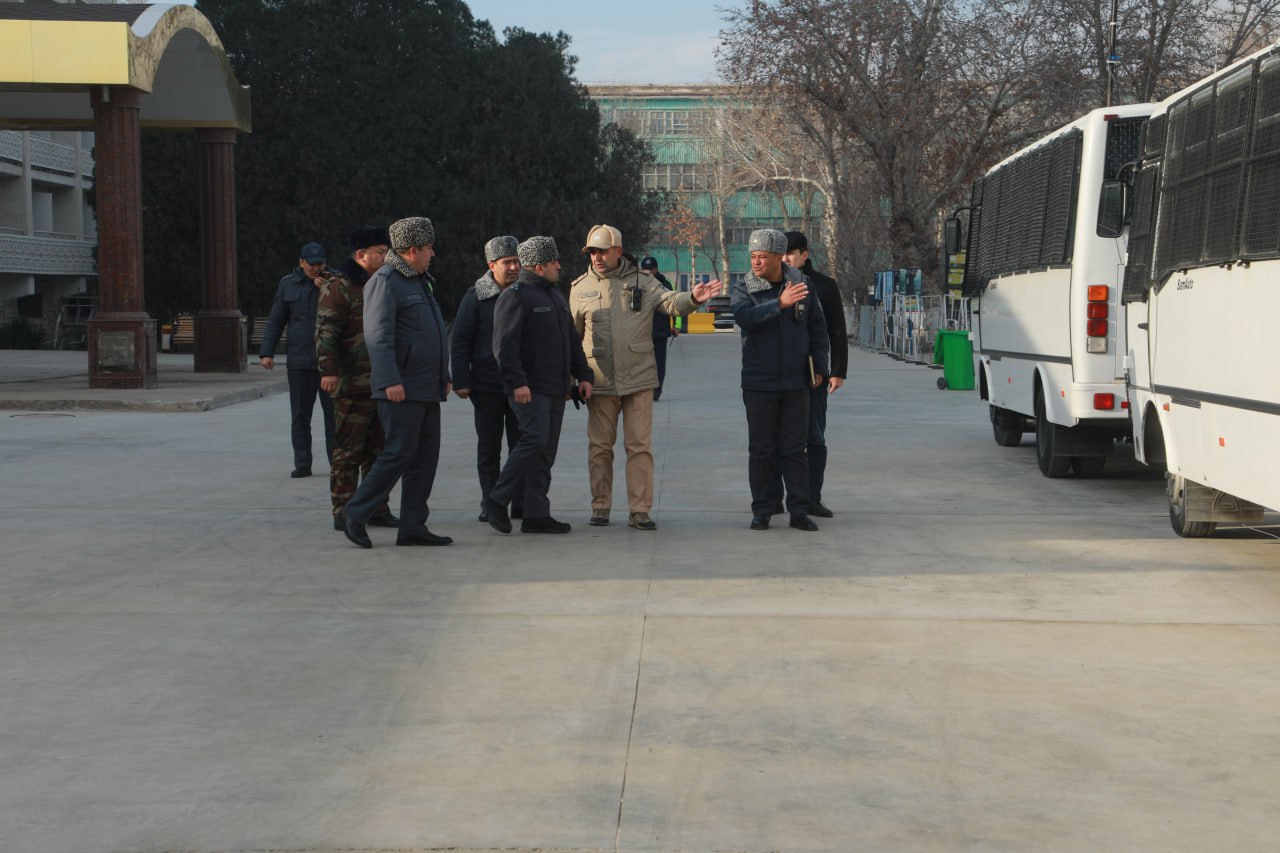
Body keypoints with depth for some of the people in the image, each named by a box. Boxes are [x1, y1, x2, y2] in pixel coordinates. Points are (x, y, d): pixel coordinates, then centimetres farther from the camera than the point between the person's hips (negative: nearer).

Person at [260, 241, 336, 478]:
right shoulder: (288, 285, 6)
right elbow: (275, 321, 7)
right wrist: (266, 352, 0)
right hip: (299, 360, 1)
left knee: (334, 412, -1)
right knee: (300, 415, 3)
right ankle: (302, 464, 8)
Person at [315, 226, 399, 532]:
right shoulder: (338, 287, -8)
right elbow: (326, 332, -14)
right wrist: (328, 370, -23)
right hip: (352, 385, -8)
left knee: (379, 450, 11)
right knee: (348, 452, -4)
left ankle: (377, 509, 18)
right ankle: (344, 512, 1)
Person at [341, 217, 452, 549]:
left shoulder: (421, 282, 20)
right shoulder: (385, 282, -10)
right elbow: (378, 335, -19)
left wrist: (444, 376, 25)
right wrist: (390, 381, -27)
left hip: (428, 389, 9)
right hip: (402, 388, -9)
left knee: (426, 457, 6)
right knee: (399, 453, -10)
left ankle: (413, 527, 9)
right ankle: (356, 514, 0)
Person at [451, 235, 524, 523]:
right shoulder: (476, 296, -1)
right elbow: (460, 342, -1)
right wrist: (461, 381, -8)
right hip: (487, 386, -2)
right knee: (488, 448, 5)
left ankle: (521, 504, 10)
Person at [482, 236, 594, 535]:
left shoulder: (556, 297, 21)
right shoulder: (515, 297, -8)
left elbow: (572, 340, 26)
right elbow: (505, 344, -16)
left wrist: (583, 375, 17)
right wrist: (517, 382, -23)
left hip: (556, 389, 9)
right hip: (530, 389, -9)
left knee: (546, 452, 6)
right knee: (535, 440, -18)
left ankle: (536, 514, 8)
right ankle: (497, 500, -7)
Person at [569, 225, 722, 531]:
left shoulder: (641, 281, 2)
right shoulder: (581, 287, 6)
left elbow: (670, 302, -10)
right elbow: (572, 334, 13)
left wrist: (693, 299, -32)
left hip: (638, 379, -1)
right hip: (600, 380, 1)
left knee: (640, 446, 0)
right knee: (600, 446, 7)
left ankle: (639, 511, 5)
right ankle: (600, 507, 17)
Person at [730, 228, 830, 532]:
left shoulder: (801, 285, 3)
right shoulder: (744, 289, -3)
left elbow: (818, 328, 11)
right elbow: (744, 316, -25)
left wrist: (819, 366, 7)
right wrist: (779, 304, -35)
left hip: (795, 383, 1)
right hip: (758, 384, -1)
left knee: (795, 449, 4)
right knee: (761, 450, 4)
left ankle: (799, 511, 8)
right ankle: (762, 511, 11)